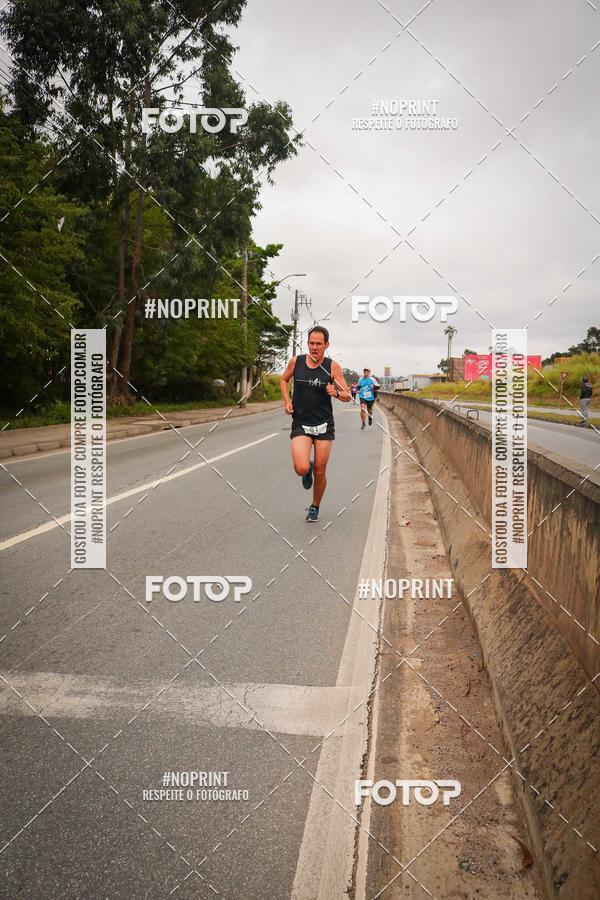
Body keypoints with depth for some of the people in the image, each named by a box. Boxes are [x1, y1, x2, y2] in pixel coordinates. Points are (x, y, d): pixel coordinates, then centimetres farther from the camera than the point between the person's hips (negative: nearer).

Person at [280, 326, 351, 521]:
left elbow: (347, 396, -2)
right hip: (300, 424, 0)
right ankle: (308, 469, 20)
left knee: (320, 472, 5)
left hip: (324, 425, 0)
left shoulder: (333, 366, -6)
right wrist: (287, 400, 2)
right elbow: (283, 380, 18)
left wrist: (336, 393, -24)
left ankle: (315, 507, 31)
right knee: (301, 469, -19)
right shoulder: (295, 361, -2)